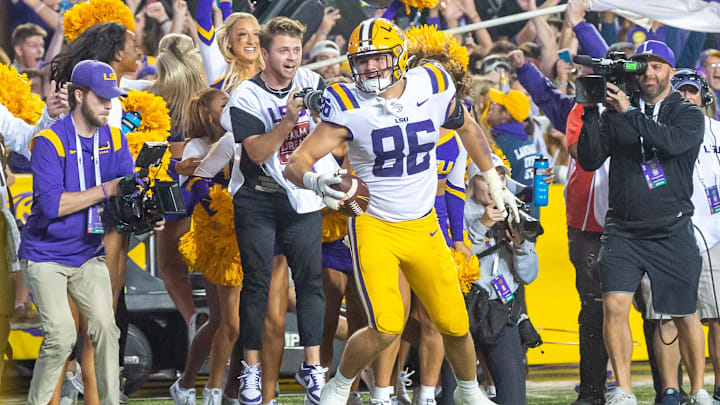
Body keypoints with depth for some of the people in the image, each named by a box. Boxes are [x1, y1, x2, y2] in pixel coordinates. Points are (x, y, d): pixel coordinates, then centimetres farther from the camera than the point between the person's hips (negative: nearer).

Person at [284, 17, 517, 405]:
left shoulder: (433, 89, -6)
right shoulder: (349, 108, -15)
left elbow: (466, 127, 16)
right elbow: (297, 162, -18)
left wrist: (494, 182, 19)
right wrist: (314, 180, -41)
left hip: (424, 227, 4)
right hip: (373, 227, -4)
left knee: (454, 324, 7)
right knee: (386, 328, -18)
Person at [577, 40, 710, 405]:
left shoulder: (688, 115, 2)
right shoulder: (615, 114, 7)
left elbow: (673, 142, -19)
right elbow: (589, 160, 0)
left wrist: (629, 114, -23)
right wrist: (591, 113, -11)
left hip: (672, 233, -1)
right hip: (623, 231, 1)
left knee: (685, 315, 5)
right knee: (614, 305, -15)